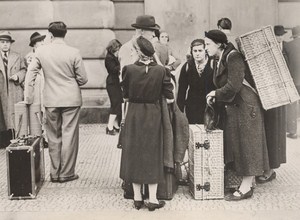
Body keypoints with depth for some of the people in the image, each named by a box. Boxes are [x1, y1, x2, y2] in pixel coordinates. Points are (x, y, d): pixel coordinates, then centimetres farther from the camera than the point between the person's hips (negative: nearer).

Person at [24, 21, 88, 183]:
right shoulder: (74, 53, -9)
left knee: (53, 137, 13)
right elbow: (83, 79, -5)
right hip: (71, 99, -2)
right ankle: (66, 173, 11)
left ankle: (55, 173, 20)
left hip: (51, 100, 2)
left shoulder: (41, 51, -4)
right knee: (69, 135, 6)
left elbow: (30, 74, -1)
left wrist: (28, 97, 7)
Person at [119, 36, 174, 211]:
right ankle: (153, 199, 11)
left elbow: (125, 96, 0)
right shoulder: (160, 70, -12)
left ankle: (137, 198, 19)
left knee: (134, 152, 12)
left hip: (134, 114, 1)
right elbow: (170, 98, -6)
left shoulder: (129, 69, -12)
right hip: (154, 115, 0)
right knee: (152, 153, 8)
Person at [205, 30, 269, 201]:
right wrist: (215, 97, -1)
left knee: (246, 145, -2)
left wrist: (216, 94, -11)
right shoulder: (221, 60, 11)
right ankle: (245, 184, 20)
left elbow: (233, 86, -24)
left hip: (246, 106, -10)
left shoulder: (233, 57, -17)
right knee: (236, 145, 11)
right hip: (233, 107, 10)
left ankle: (246, 188, 5)